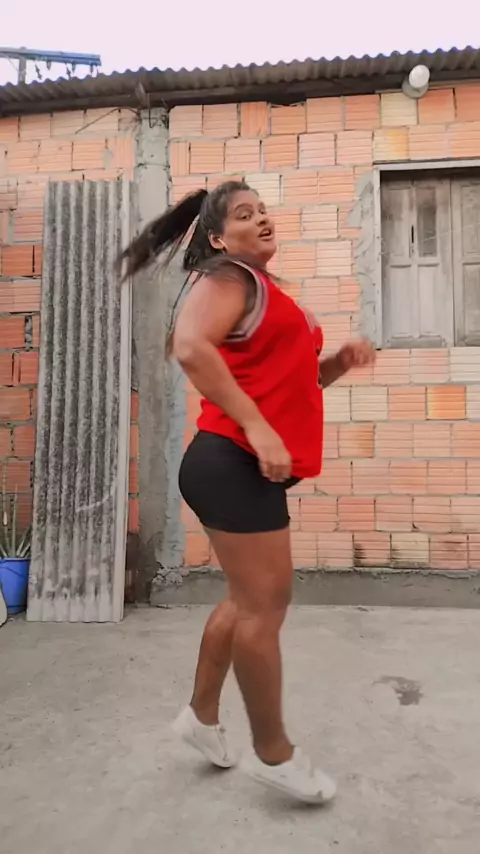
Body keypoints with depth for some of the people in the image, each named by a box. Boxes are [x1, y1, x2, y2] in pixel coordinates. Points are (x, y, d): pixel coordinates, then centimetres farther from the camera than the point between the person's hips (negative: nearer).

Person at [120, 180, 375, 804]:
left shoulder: (269, 293, 23)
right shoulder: (230, 278, -5)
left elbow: (290, 377, 29)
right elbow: (190, 346, -25)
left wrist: (340, 361, 10)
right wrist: (257, 427, -26)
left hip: (255, 466, 10)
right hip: (233, 463, -10)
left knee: (251, 598, 18)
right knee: (266, 600, 0)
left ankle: (202, 716, 37)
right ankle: (274, 754, 21)